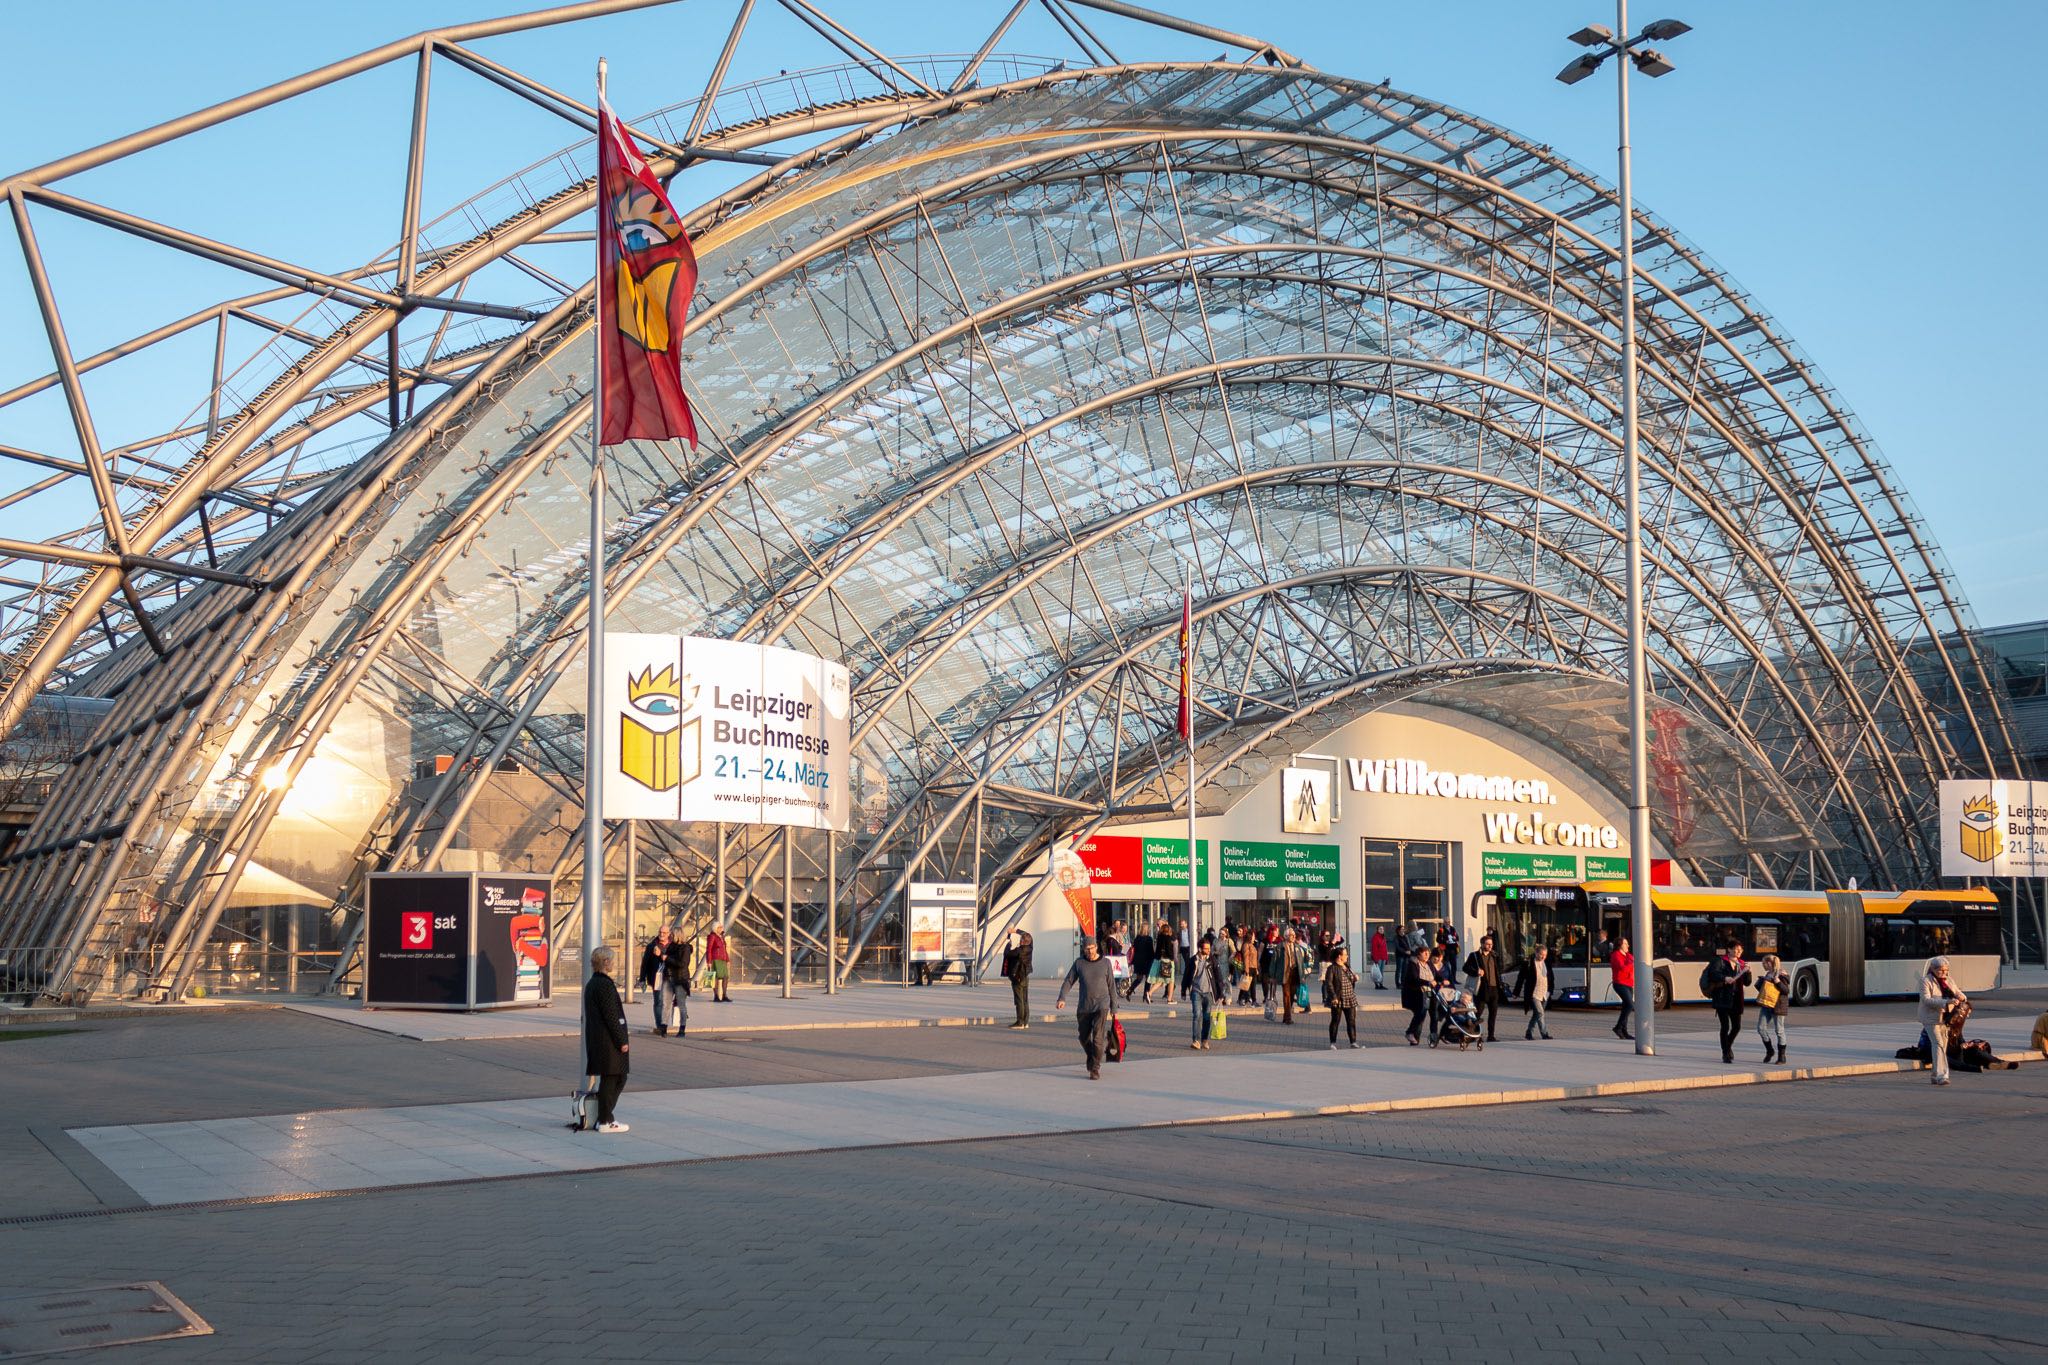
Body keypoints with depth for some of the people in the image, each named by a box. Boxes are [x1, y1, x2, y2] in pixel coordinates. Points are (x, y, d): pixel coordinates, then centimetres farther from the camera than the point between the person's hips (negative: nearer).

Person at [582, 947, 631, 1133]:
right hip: (608, 1042, -10)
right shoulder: (605, 985, -17)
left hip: (596, 1039, 10)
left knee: (618, 1078, 16)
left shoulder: (590, 984, 15)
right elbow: (611, 1016, -20)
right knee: (610, 1079, -2)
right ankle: (605, 1121, 3)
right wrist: (622, 1040, -15)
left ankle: (605, 1117, 20)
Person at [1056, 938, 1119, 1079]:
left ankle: (1095, 1068, -9)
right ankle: (1091, 1058, 39)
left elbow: (1111, 986, 7)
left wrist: (1114, 1008, 9)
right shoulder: (1079, 963, 3)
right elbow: (1068, 982, 1)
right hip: (1084, 1007, 2)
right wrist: (1062, 999, -16)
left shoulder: (1105, 963, 1)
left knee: (1098, 1037, -14)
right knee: (1084, 1038, 12)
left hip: (1101, 1005, -2)